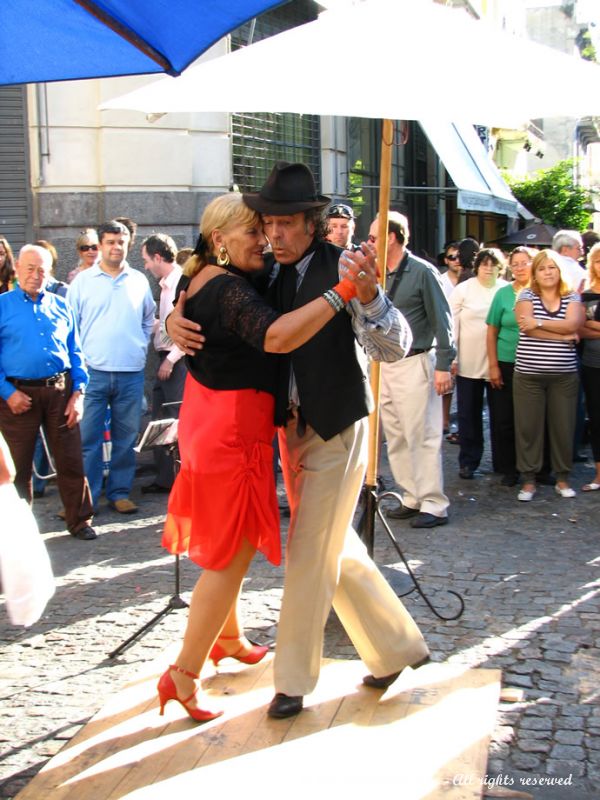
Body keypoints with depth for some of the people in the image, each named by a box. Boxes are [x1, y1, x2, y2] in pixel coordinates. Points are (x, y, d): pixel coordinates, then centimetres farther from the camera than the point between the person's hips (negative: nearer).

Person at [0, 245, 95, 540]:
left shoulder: (60, 306, 10)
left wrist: (78, 391, 0)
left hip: (60, 391, 2)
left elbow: (75, 353, 10)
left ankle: (79, 520, 16)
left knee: (71, 460, 4)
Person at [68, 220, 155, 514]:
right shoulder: (83, 281, 3)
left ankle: (119, 492, 19)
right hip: (93, 372, -2)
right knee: (88, 438, -3)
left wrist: (140, 347, 11)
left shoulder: (139, 281, 9)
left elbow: (148, 320, 21)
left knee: (126, 438, 8)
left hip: (131, 374, 2)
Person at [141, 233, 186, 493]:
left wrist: (171, 359, -16)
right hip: (165, 359, 9)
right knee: (160, 420, 12)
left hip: (178, 361, -9)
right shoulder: (166, 285, 15)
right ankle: (165, 478, 21)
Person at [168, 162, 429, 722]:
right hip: (290, 429, 7)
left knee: (310, 554, 0)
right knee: (335, 549, 17)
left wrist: (367, 294, -41)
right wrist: (177, 324, -17)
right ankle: (396, 648, 34)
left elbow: (396, 346, -23)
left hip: (336, 430, -7)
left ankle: (294, 679, 18)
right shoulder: (266, 274, 1)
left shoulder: (340, 268, -16)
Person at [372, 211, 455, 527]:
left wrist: (443, 365, -13)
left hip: (414, 364, -7)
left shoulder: (423, 272, -7)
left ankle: (434, 504, 1)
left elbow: (442, 321, -8)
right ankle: (412, 498, 20)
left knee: (421, 436, -5)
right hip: (383, 364, 7)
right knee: (395, 437, 10)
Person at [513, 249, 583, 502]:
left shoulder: (572, 298, 8)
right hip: (528, 375, -1)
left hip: (564, 376, 1)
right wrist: (563, 334, -10)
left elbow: (573, 324, -12)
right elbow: (527, 328, -13)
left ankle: (562, 477, 19)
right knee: (528, 427, 1)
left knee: (563, 426, 4)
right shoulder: (526, 296, 4)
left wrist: (539, 323, -15)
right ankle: (528, 479, 12)